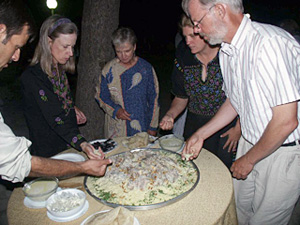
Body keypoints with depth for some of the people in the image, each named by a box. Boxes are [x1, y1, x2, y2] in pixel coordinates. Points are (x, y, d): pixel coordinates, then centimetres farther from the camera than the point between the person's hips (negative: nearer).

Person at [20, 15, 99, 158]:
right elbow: (55, 119, -30)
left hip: (69, 145, 7)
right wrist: (82, 144, -40)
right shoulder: (32, 77, -22)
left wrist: (73, 108, 2)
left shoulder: (60, 70, 4)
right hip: (47, 153, -7)